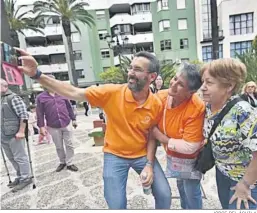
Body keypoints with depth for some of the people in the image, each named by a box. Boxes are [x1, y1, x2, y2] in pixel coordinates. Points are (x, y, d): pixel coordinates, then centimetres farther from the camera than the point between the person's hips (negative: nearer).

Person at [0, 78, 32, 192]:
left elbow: (24, 115, -17)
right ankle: (20, 177, 32)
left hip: (14, 135, -8)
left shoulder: (13, 98, -11)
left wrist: (21, 131, -19)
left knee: (19, 157, 2)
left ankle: (25, 178, 16)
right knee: (12, 158, 18)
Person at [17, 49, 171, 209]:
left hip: (143, 155, 2)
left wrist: (149, 164, -12)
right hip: (115, 155, -1)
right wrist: (37, 74, -29)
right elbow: (73, 93, -20)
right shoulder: (112, 92, -19)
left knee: (164, 195, 4)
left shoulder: (156, 105, -14)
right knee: (117, 205, 2)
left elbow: (152, 136, -2)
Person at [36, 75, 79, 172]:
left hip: (67, 124, 1)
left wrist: (73, 119, 10)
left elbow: (69, 107, 10)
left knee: (69, 145, 6)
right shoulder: (41, 97, -2)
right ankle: (62, 162, 32)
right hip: (53, 127, -1)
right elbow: (40, 113, -2)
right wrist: (41, 126, -7)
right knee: (59, 147, 12)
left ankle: (69, 163, 20)